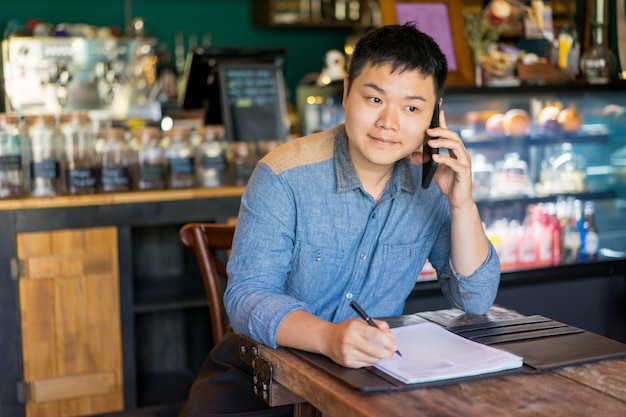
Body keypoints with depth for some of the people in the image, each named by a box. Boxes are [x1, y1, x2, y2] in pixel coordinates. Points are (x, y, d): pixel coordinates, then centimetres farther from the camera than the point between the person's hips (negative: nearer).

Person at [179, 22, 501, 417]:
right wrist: (329, 336, -42)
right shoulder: (284, 177, -18)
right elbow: (247, 296, -23)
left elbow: (476, 301, -5)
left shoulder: (433, 183, -6)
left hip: (377, 372, 4)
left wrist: (462, 202, -19)